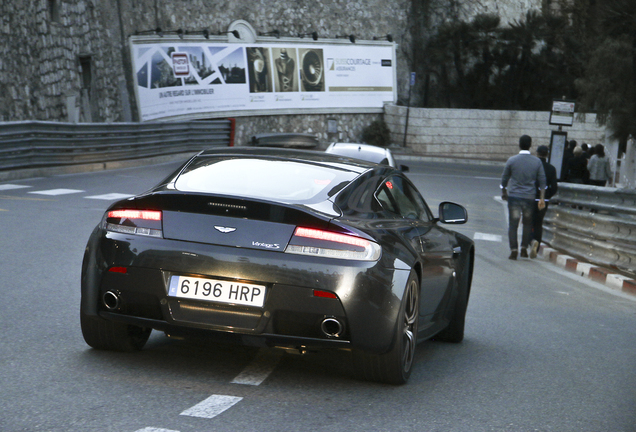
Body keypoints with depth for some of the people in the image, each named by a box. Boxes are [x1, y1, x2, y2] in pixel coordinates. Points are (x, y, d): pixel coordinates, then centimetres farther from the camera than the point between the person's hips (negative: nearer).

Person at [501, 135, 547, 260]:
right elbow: (542, 181, 0)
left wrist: (504, 192, 23)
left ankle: (513, 250, -6)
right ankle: (524, 248, 11)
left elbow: (504, 178, 7)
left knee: (513, 224, 1)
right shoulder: (537, 162, 2)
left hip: (514, 196, -1)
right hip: (529, 197, 1)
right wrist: (542, 198, 2)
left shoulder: (512, 160, -2)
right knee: (528, 224, 16)